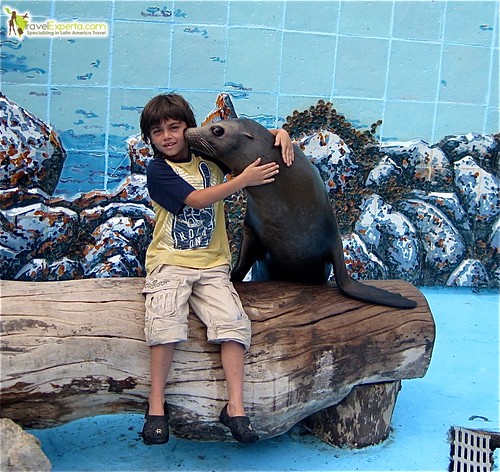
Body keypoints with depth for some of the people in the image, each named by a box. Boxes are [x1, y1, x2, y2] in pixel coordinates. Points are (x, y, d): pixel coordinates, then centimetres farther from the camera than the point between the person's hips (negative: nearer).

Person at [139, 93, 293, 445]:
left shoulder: (211, 155, 9)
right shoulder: (158, 170, -2)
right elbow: (196, 199, -16)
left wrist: (281, 133, 0)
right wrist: (243, 180, -19)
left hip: (212, 265, 3)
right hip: (169, 262, -2)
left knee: (234, 323, -18)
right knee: (165, 322, -25)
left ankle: (235, 406, -13)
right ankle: (156, 405, -13)